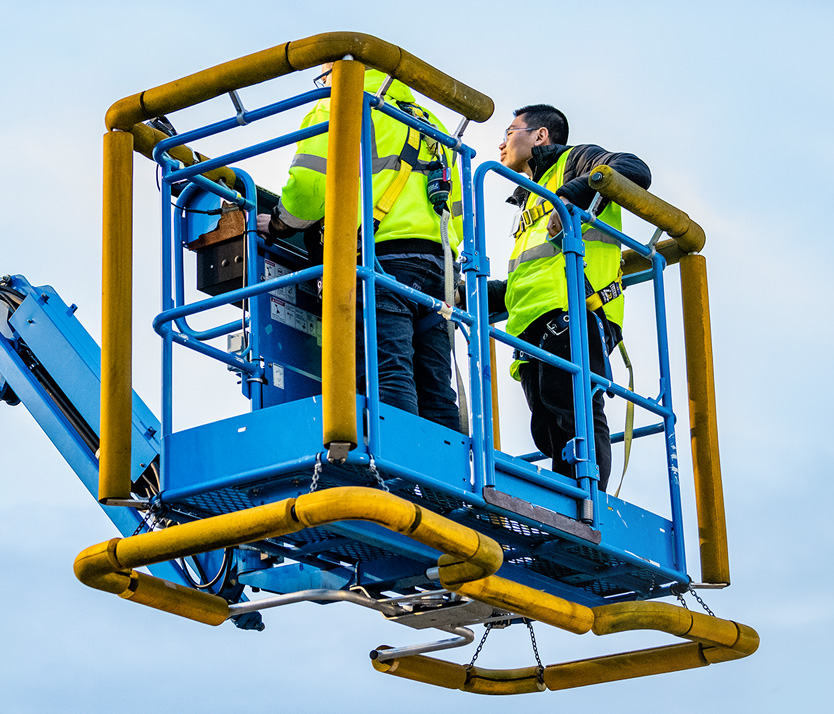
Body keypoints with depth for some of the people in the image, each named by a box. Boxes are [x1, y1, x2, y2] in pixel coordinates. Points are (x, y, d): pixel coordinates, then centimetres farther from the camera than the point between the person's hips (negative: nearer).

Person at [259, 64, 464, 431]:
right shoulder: (428, 125, 31)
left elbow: (311, 183, -4)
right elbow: (457, 211, 28)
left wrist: (279, 223, 14)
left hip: (382, 256, -7)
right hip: (438, 259, 7)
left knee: (387, 374, -18)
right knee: (434, 392, 2)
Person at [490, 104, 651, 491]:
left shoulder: (575, 160, 15)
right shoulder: (532, 203, 39)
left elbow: (634, 171, -8)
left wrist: (573, 194, -19)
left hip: (572, 313, -9)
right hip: (535, 331, 9)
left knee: (573, 414, -21)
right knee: (550, 430, -4)